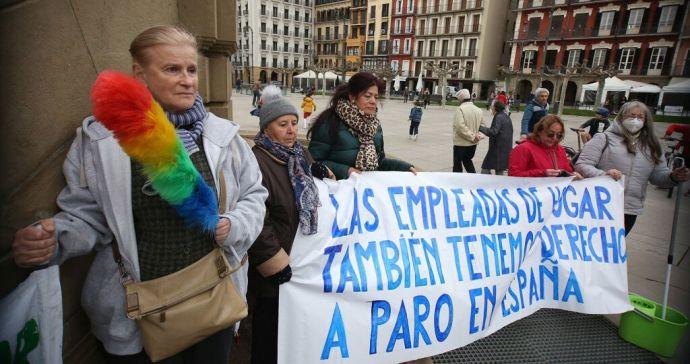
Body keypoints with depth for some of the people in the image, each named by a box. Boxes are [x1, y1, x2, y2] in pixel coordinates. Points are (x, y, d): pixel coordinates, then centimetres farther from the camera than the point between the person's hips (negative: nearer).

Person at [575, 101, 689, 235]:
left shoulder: (651, 146, 10)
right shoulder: (604, 138, -5)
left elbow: (659, 176, 14)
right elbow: (581, 165, -12)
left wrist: (673, 177, -8)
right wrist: (603, 174, -28)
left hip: (630, 211, 5)